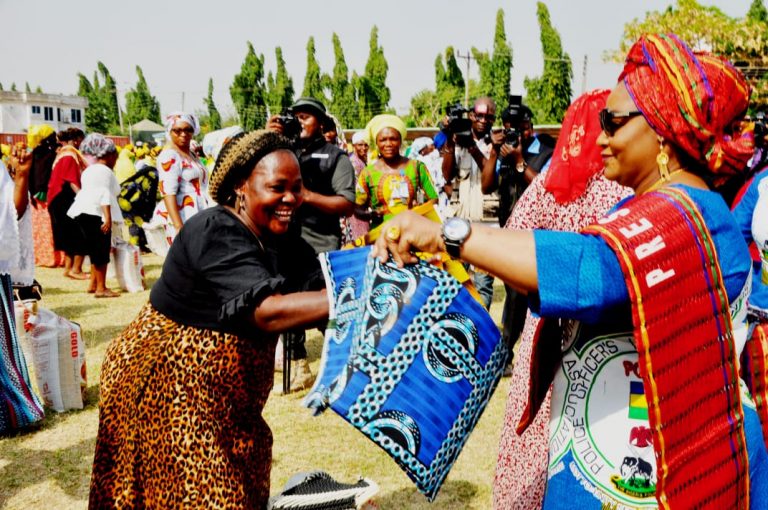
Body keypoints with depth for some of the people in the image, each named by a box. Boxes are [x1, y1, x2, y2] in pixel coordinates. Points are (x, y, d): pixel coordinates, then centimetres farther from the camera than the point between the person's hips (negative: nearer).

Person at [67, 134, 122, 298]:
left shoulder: (90, 169, 22)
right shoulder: (105, 171, -9)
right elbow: (104, 195, -19)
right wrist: (108, 218, -25)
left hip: (84, 212, 10)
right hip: (95, 214, -10)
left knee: (96, 250, 15)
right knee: (102, 251, -7)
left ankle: (93, 284, 19)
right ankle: (101, 288, -7)